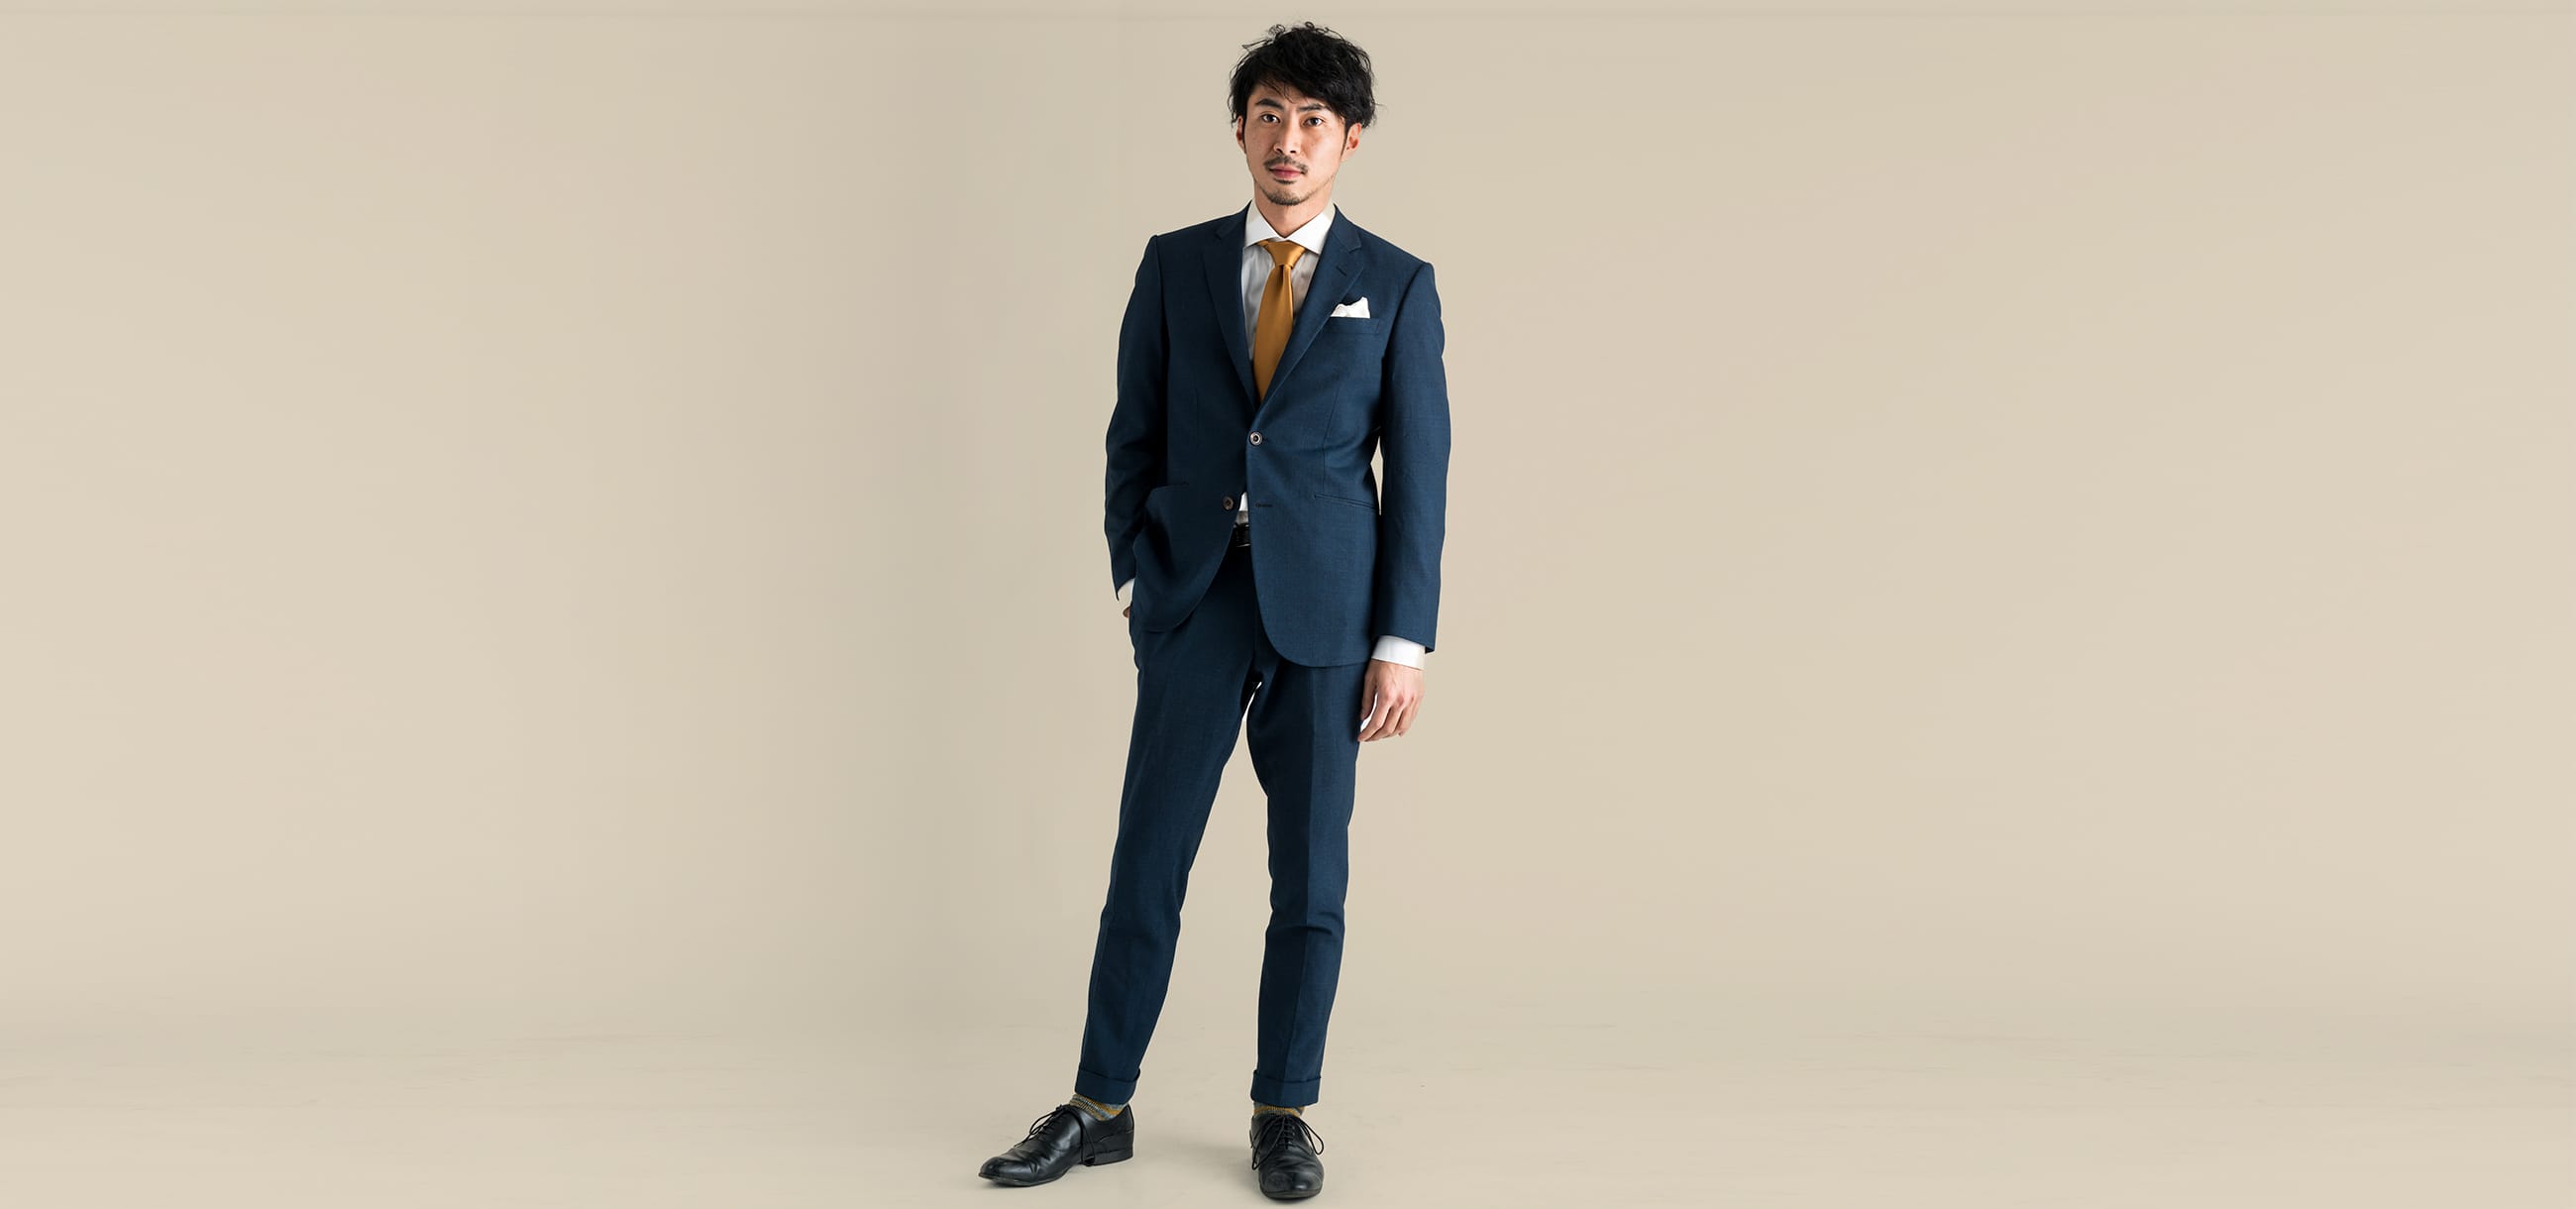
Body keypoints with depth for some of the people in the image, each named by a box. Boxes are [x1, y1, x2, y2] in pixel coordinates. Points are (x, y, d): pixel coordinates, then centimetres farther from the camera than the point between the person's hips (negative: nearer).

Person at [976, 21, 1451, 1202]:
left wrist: (1404, 641, -4)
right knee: (1146, 859, 4)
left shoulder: (1396, 286, 2)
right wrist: (1133, 575, 1)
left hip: (1326, 609, -1)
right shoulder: (1175, 264, 8)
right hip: (1195, 601, 1)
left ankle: (1284, 1112, 19)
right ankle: (1100, 1106, 16)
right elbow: (1134, 436, 11)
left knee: (1310, 873, 6)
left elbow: (1418, 472, 1)